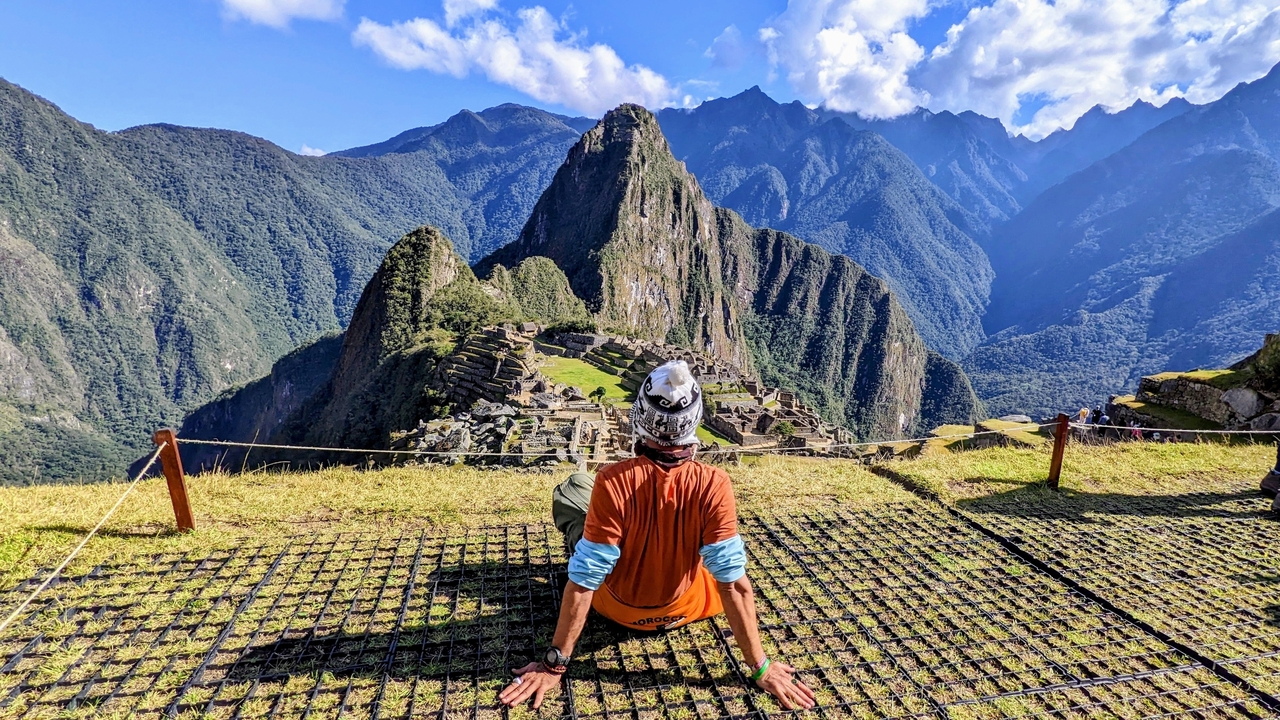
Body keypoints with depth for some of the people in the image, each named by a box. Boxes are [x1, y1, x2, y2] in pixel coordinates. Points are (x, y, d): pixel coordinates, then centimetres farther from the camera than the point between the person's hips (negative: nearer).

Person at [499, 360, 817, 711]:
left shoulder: (613, 481, -32)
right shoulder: (713, 485, -29)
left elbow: (583, 582, -27)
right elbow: (734, 582, -24)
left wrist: (554, 664, -14)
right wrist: (760, 668, -12)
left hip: (618, 608, -1)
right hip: (683, 609, 1)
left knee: (571, 489, 13)